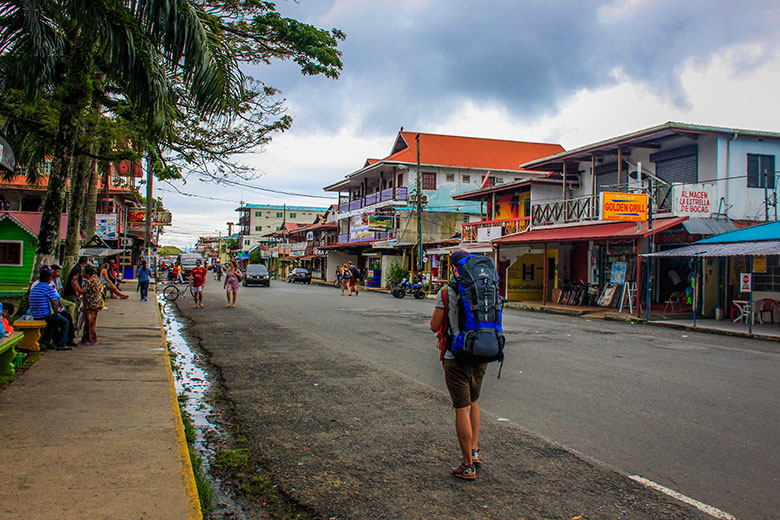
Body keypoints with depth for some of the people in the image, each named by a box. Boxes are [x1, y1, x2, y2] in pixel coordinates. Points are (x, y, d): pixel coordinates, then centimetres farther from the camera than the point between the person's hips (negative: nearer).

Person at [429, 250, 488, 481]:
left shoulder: (446, 294, -11)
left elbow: (435, 326, -3)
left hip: (456, 356, -5)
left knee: (462, 409, 1)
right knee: (473, 402, 24)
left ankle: (468, 466, 7)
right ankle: (474, 451, 25)